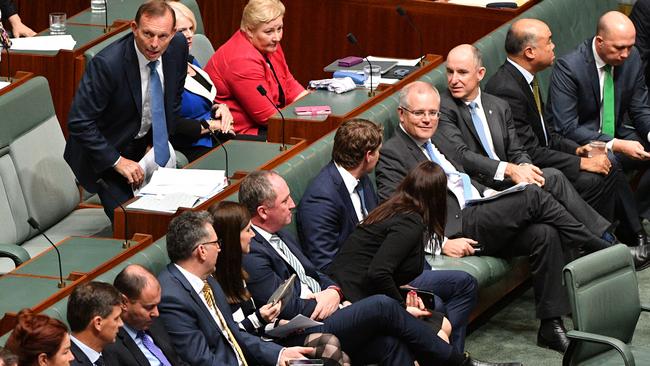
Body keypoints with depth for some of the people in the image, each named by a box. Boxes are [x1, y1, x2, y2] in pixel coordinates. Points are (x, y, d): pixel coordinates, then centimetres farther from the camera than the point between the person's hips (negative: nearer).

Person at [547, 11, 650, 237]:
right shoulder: (568, 67, -21)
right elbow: (566, 128, -24)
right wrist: (616, 146, -31)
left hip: (616, 136, 7)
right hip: (578, 143, -7)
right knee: (610, 164, -36)